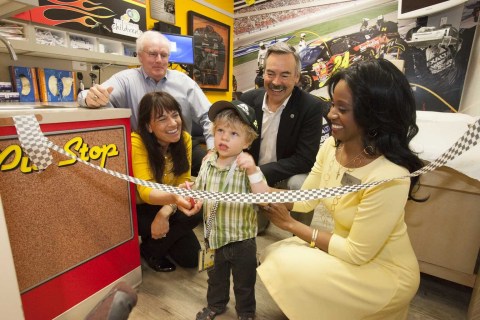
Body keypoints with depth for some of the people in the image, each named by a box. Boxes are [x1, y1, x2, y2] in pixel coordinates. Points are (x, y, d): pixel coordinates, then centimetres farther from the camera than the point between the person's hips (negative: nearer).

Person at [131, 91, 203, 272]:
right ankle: (150, 250, 0)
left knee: (191, 258, -7)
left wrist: (165, 212, -32)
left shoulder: (185, 138, -14)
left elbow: (184, 181, -14)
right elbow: (145, 191, -37)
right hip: (138, 209, -4)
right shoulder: (136, 142, -27)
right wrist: (173, 196, -59)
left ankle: (159, 241, 21)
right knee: (189, 218, -28)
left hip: (166, 205, 4)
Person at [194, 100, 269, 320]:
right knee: (215, 276, 29)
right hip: (214, 234, 5)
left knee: (244, 281, 20)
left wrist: (253, 171, -41)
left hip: (241, 237, -4)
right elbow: (199, 192, 7)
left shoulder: (247, 167, -21)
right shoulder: (208, 162, -6)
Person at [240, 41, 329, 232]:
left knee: (300, 184, -32)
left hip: (290, 177, -3)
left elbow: (305, 159, -21)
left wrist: (259, 173, -30)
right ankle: (261, 219, 26)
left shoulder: (312, 107, -17)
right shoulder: (248, 99, -6)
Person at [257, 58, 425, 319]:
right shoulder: (331, 146, -10)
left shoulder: (389, 177, -33)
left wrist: (291, 225, -20)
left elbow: (357, 253, -24)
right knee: (273, 255, 0)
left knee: (285, 266, -15)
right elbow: (306, 199, -3)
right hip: (347, 247, 6)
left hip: (385, 272, -6)